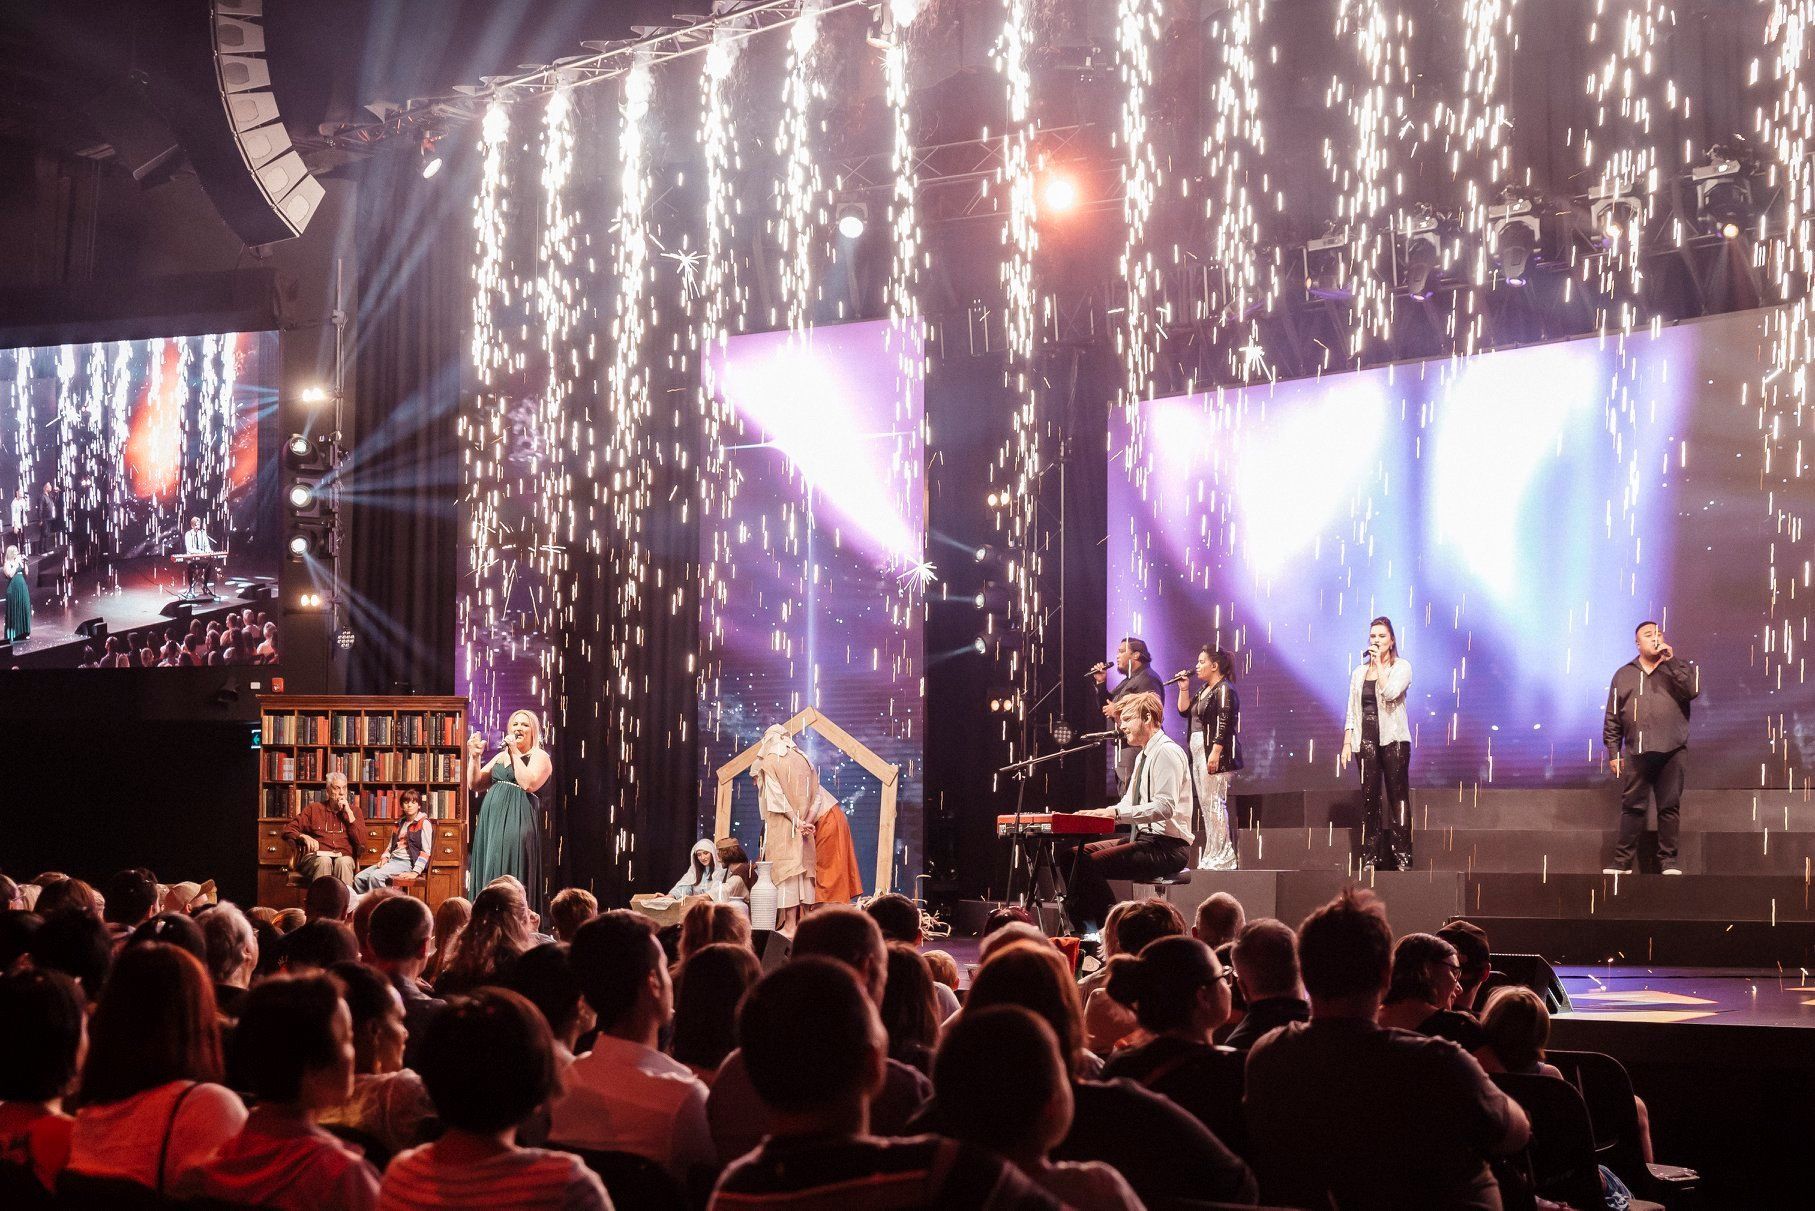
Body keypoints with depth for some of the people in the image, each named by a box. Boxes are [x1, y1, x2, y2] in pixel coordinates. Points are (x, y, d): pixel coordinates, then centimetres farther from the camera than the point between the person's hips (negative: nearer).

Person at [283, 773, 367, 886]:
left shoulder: (353, 811, 19)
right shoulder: (313, 809, 18)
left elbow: (361, 842, 5)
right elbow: (288, 830, 13)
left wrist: (349, 813, 2)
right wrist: (304, 837, -9)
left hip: (343, 857, 0)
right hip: (316, 857, 0)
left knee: (343, 862, -36)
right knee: (324, 861, -36)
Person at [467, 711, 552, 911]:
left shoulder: (539, 756, 3)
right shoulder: (501, 756, 22)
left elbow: (529, 784, -15)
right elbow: (475, 784, 17)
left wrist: (515, 753, -12)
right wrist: (474, 756, 3)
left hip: (516, 821, -7)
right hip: (491, 819, 7)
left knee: (509, 874, -12)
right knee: (489, 874, 3)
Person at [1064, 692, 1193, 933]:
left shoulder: (1166, 752, -14)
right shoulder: (1143, 756, 18)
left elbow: (1164, 807, -24)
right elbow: (1130, 805, 21)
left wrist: (1116, 812, -26)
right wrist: (1100, 813, 2)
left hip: (1167, 846, -10)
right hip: (1145, 839, 10)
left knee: (1090, 864, -24)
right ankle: (1086, 928, 1)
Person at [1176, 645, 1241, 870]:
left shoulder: (1224, 690, -11)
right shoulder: (1204, 690, 19)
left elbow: (1223, 724, -19)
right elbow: (1184, 711, 23)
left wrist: (1215, 753, -25)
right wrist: (1184, 689, 11)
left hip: (1215, 754, -11)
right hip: (1199, 752, 11)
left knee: (1215, 804, -12)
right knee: (1206, 805, 11)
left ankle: (1222, 857, -11)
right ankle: (1211, 857, 15)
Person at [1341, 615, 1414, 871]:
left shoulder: (1402, 667, 2)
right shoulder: (1360, 672, 14)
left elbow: (1390, 692, -18)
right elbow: (1352, 710, 13)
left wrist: (1379, 662, -10)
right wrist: (1347, 742, 5)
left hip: (1393, 738, -4)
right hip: (1366, 739, 4)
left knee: (1397, 796, -6)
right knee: (1369, 798, 4)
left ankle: (1402, 855, -7)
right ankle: (1370, 855, 6)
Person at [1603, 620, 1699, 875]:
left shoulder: (1678, 668, 10)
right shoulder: (1623, 674, 12)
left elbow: (1693, 690, -11)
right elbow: (1612, 718, 10)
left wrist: (1671, 660, -11)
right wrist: (1613, 752, 3)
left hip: (1672, 752, -1)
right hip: (1636, 752, 1)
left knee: (1669, 806, 1)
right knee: (1632, 806, 2)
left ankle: (1668, 859, 7)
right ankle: (1623, 860, 4)